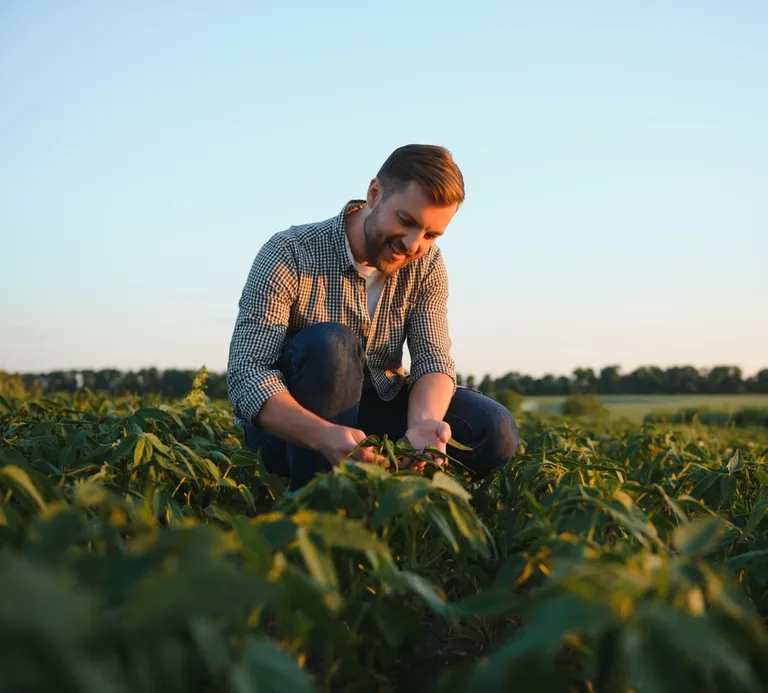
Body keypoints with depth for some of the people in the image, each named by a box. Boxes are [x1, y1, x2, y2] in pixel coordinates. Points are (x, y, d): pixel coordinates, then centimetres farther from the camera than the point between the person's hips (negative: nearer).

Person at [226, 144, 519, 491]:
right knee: (328, 344, -34)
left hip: (373, 411, 4)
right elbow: (245, 374, -27)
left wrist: (423, 422, -36)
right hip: (290, 425, -4)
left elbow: (433, 359, -12)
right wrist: (324, 436, -45)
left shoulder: (426, 265, -5)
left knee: (494, 431, -16)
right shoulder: (290, 255, -21)